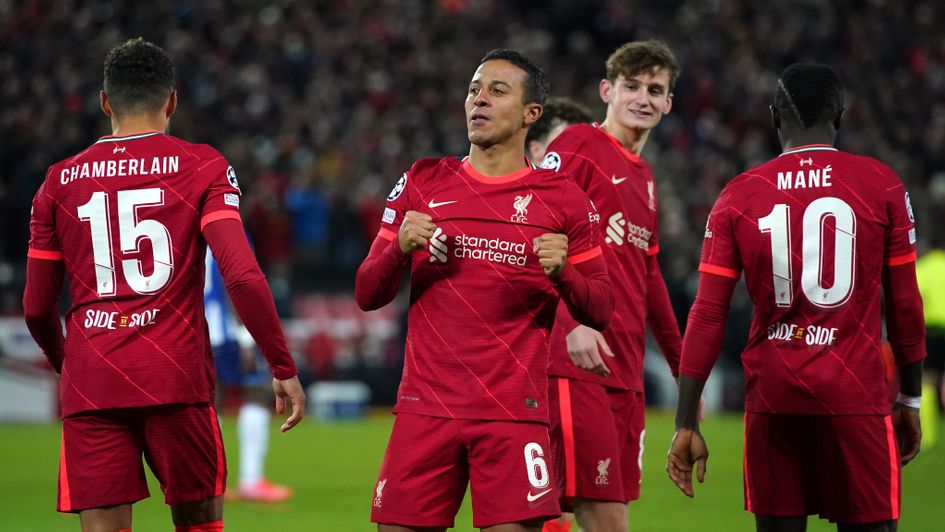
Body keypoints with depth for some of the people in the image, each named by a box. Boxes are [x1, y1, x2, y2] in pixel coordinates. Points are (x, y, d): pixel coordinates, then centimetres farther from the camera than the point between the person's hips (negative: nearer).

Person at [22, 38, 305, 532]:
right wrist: (284, 368, -3)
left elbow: (36, 308, 13)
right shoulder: (202, 167, 3)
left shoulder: (60, 182, 10)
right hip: (175, 379, -2)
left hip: (89, 390, 2)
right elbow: (242, 276, -9)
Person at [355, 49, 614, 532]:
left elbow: (600, 311, 7)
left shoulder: (560, 199, 5)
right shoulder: (423, 183, 11)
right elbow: (367, 296, 11)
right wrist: (400, 247, -8)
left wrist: (563, 271, -13)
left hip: (514, 414, -2)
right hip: (425, 409, 2)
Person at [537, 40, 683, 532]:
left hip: (625, 373, 8)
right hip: (575, 363, -8)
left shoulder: (644, 178, 22)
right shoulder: (578, 145, -3)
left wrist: (683, 369, 28)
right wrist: (571, 322, -26)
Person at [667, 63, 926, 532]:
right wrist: (910, 398, 15)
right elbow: (904, 304, 4)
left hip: (772, 396, 2)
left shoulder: (738, 197, 4)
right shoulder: (881, 185, 1)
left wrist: (687, 423, 3)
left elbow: (707, 317, 1)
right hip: (855, 394, -2)